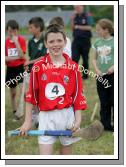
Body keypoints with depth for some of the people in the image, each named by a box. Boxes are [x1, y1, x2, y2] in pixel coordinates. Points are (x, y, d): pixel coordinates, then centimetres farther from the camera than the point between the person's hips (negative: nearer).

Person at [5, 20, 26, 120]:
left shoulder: (21, 40, -7)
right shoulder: (5, 42, 0)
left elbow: (22, 56, -17)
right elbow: (5, 58, -4)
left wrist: (16, 42, -21)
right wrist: (16, 57, -17)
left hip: (20, 68, -3)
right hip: (10, 69, 3)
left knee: (23, 89, -22)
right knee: (13, 93, 13)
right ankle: (15, 113, 25)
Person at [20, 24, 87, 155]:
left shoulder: (73, 67, 0)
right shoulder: (38, 67, -3)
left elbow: (78, 95, 2)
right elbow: (31, 94, 0)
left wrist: (78, 120, -5)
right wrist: (27, 121, 0)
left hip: (67, 115, 1)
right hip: (46, 116, -1)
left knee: (67, 154, 12)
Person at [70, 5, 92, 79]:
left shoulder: (87, 16, -5)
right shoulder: (75, 17, 10)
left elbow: (89, 27, -12)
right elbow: (72, 28, 9)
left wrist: (79, 27, -14)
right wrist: (72, 19, -3)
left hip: (85, 40, -4)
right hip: (76, 40, 4)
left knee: (85, 59, 6)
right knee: (74, 58, -7)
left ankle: (85, 75, 18)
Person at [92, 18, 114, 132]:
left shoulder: (114, 41, -7)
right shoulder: (97, 43, 8)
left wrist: (114, 67, -18)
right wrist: (97, 69, -2)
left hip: (112, 75, -5)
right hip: (101, 76, 5)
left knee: (114, 101, -2)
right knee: (104, 102, 10)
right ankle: (105, 124, 17)